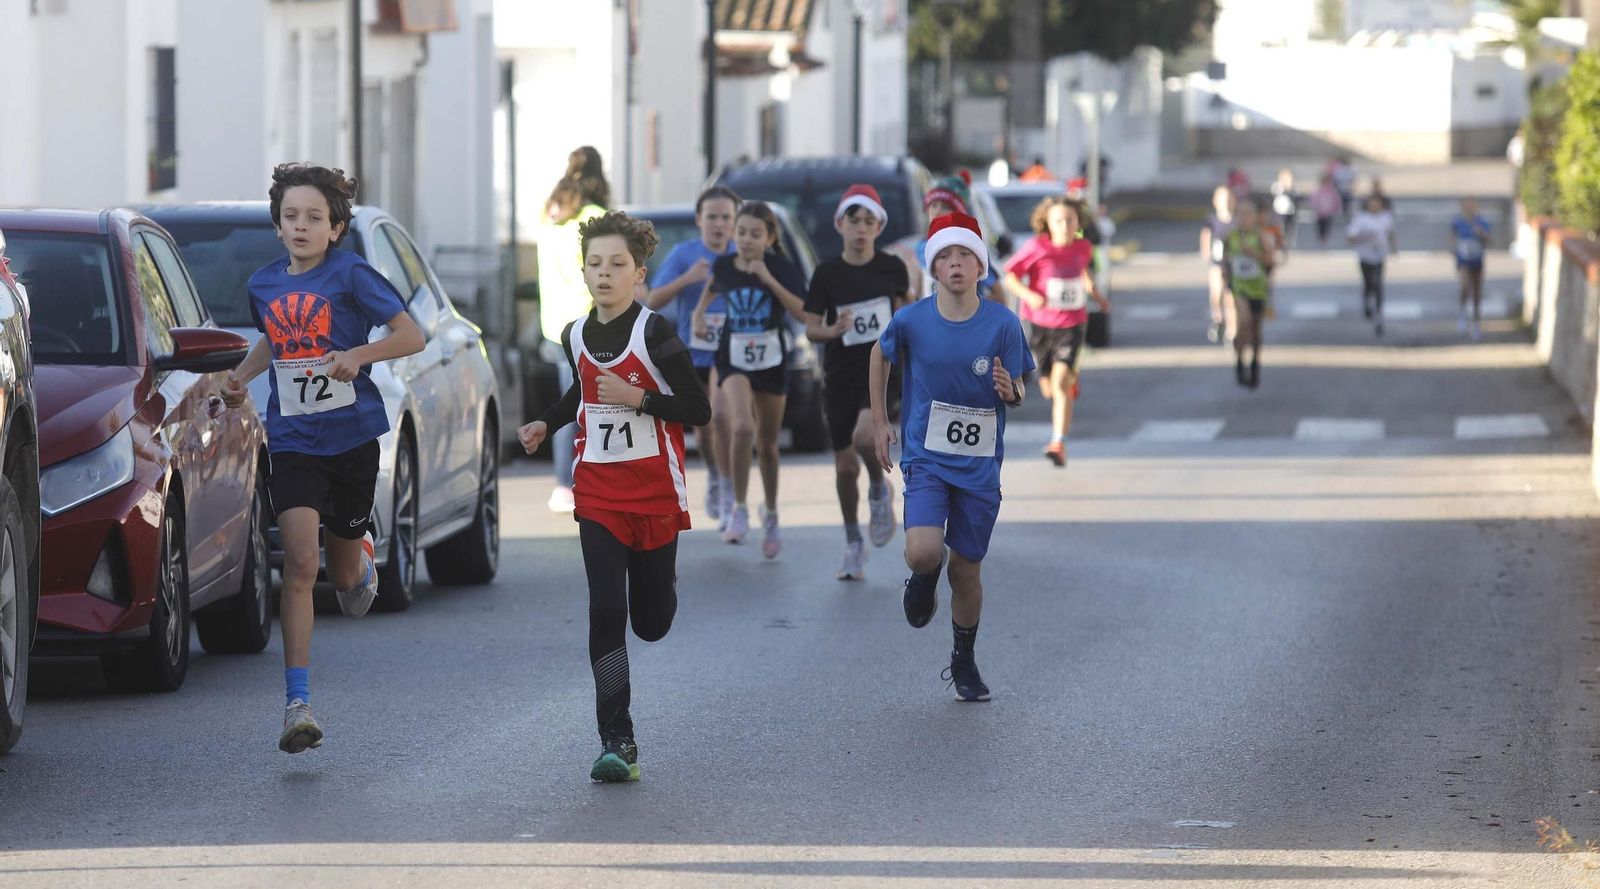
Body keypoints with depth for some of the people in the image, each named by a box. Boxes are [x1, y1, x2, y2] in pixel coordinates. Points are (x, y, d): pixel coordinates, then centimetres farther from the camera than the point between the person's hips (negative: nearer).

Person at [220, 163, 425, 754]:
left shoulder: (350, 274, -7)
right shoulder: (263, 284, 7)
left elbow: (412, 337, -10)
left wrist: (359, 354, -26)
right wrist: (242, 374, 9)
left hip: (352, 437, -2)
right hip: (292, 442, 2)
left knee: (343, 577, 13)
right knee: (300, 563, -16)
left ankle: (361, 555, 54)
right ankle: (298, 706, -19)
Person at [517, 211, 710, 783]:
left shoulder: (655, 333, -11)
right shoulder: (576, 337, 5)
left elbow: (699, 410, -12)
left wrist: (637, 398, -22)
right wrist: (545, 425, 13)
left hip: (656, 493, -3)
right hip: (598, 494, 3)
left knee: (651, 624, 7)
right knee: (605, 612, -11)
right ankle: (617, 743, -11)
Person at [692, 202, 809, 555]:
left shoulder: (780, 268, -11)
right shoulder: (723, 266, -3)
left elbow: (804, 313, -22)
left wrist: (769, 280, -26)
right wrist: (700, 313, 8)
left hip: (771, 360, 0)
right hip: (734, 359, 0)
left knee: (767, 443, 12)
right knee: (742, 427, -26)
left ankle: (770, 516, 33)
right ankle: (739, 511, -14)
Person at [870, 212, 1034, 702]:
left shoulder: (1003, 324, -8)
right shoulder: (912, 321, -8)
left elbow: (1018, 394, 1)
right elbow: (881, 354, 13)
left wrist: (1008, 390, -23)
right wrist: (880, 421, 13)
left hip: (980, 465, 1)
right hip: (925, 458, -1)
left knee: (967, 570, 8)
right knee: (923, 552, -22)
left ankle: (964, 663, 31)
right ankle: (925, 578, 17)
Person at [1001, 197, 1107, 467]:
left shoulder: (1083, 247, 0)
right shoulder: (1037, 247, -11)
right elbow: (1009, 276, -8)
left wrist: (1095, 293, 21)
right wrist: (1028, 295, -24)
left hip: (1072, 325, 0)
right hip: (1040, 323, 0)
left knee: (1061, 383, -18)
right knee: (1048, 386, 14)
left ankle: (1059, 444, -21)